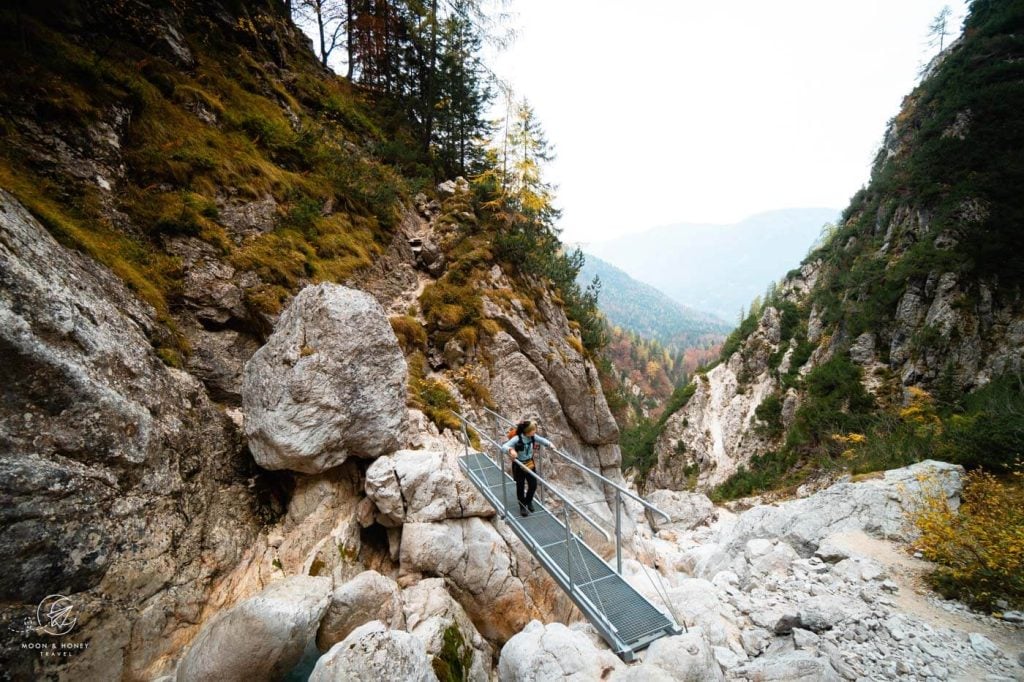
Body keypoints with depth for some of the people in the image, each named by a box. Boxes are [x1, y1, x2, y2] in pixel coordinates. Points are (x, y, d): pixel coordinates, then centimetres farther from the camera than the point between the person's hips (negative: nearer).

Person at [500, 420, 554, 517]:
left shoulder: (533, 437, -14)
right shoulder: (517, 439, -30)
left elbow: (542, 440, 5)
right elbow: (503, 447, -36)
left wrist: (549, 444, -14)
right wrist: (510, 450, -56)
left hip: (530, 464, 5)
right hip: (519, 466, -5)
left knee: (533, 485, 12)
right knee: (520, 487, 12)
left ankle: (529, 501, 43)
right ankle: (522, 506, 37)